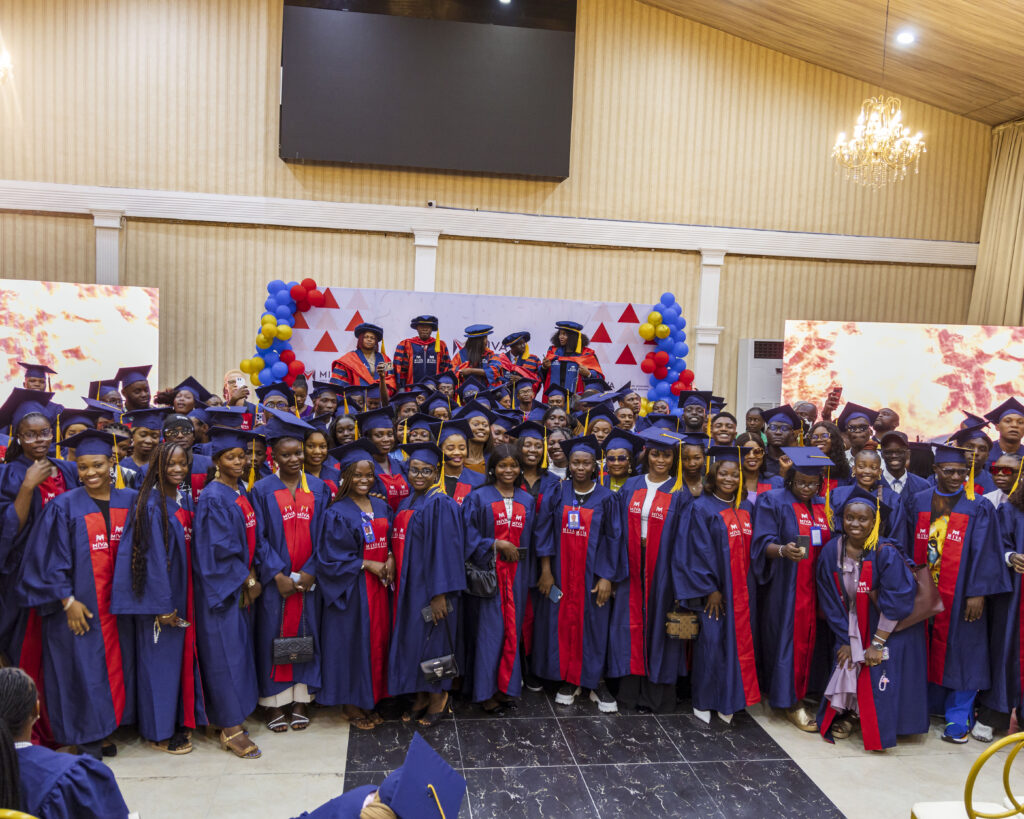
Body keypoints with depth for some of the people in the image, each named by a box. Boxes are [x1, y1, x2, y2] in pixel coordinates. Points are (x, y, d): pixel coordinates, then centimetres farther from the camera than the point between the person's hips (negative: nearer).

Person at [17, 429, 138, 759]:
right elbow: (50, 560, -7)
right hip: (78, 608, -3)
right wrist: (68, 601, -12)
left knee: (115, 667, 10)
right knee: (83, 670, 3)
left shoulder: (130, 501, 3)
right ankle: (87, 738, 17)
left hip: (118, 606, 3)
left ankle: (107, 728, 26)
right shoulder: (64, 506, -7)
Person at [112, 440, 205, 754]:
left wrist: (188, 595, 10)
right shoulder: (151, 503, -14)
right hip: (158, 594, -7)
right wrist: (163, 604, -18)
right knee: (160, 658, 3)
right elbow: (152, 554, -17)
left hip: (184, 589, 7)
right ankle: (160, 731, 16)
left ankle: (181, 719, 28)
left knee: (183, 653, 14)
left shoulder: (186, 499, 8)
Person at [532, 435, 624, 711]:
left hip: (592, 572, -2)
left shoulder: (606, 498, -2)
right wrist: (545, 570, -5)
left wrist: (607, 577, -9)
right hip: (561, 572, 2)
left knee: (593, 624, 2)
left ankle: (596, 681, 15)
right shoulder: (559, 493, 2)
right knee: (563, 622, 5)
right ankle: (569, 680, 18)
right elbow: (548, 531, 1)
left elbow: (613, 538, -2)